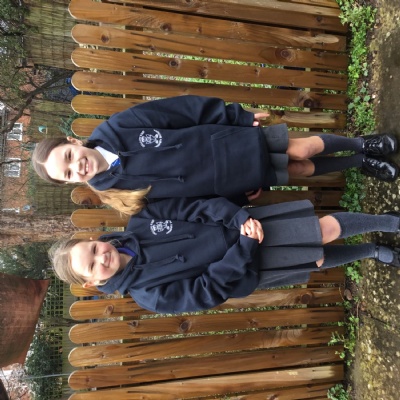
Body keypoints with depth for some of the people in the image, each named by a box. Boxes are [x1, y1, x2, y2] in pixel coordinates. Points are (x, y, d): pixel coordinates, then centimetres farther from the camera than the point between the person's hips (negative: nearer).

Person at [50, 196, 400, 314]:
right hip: (244, 269, -3)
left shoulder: (140, 223, -5)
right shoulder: (150, 295, -13)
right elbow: (209, 289, -16)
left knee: (327, 229, -3)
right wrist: (245, 246, -22)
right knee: (318, 259, 1)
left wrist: (240, 217, -22)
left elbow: (198, 206, -8)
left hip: (243, 224, 3)